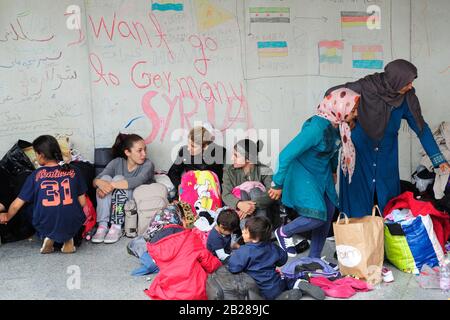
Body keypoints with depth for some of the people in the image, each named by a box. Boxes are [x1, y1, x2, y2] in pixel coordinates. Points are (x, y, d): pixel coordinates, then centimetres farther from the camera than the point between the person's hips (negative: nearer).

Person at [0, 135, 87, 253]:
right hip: (72, 226, 0)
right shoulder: (73, 171, -1)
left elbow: (16, 205, 5)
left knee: (29, 208, 29)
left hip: (45, 228, 0)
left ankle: (48, 237, 8)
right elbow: (82, 203, 3)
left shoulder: (35, 175, -3)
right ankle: (68, 239, 8)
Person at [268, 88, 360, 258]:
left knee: (328, 216, 8)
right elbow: (286, 155, -29)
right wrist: (278, 185, -22)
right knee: (317, 216, -19)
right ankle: (284, 232, 9)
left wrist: (332, 170, 24)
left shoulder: (338, 125, -6)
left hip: (323, 175, 8)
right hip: (304, 174, -8)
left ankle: (314, 259, 23)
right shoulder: (317, 127, -30)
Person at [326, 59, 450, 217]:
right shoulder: (364, 87, -20)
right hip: (359, 150, -3)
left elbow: (421, 128, -7)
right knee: (358, 195, 0)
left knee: (387, 197, 6)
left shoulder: (407, 97, -11)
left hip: (386, 155, 3)